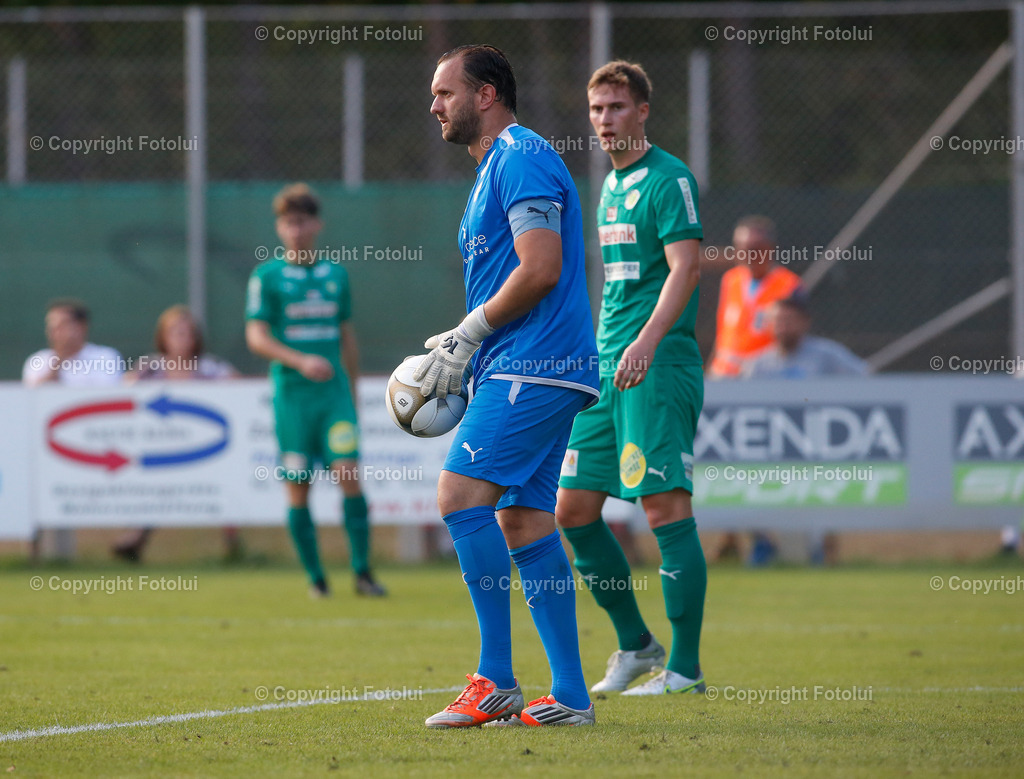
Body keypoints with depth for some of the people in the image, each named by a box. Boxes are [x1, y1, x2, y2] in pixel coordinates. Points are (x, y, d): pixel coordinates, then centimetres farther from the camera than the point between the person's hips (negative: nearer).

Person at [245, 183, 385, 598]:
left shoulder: (336, 274, 12)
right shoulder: (267, 276, 1)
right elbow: (256, 336, -7)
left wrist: (353, 391, 18)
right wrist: (300, 361, -20)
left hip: (335, 392, 2)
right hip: (291, 393, -2)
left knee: (349, 475, -11)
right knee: (297, 487, -1)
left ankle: (363, 572, -8)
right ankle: (315, 576, 9)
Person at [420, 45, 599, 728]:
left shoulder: (521, 158, -9)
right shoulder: (496, 167, 23)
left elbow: (540, 268, -19)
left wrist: (468, 336, -13)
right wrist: (460, 345, 14)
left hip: (533, 366, -10)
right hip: (525, 369, 10)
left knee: (461, 496, -16)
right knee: (525, 523, 7)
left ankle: (497, 682, -16)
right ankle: (570, 695, 6)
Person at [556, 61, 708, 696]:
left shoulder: (669, 179, -7)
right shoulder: (612, 184, 19)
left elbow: (686, 267, -18)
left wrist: (646, 341, -29)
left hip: (659, 365, -9)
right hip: (609, 367, 9)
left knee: (665, 505, -11)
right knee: (574, 509, 7)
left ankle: (685, 668, -9)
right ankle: (636, 644, 19)